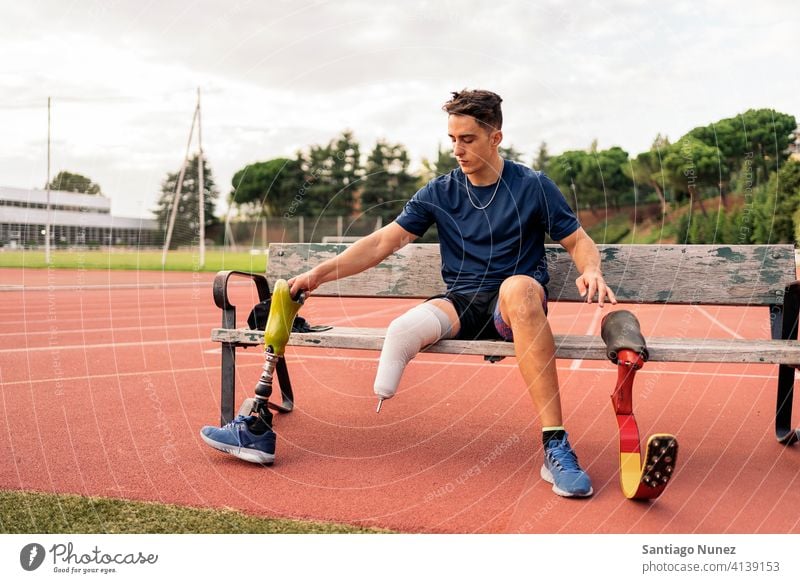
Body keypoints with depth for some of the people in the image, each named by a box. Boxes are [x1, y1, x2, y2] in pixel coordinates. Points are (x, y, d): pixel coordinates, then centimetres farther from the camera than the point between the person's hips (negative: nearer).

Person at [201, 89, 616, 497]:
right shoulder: (439, 193, 10)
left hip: (515, 309, -2)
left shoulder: (533, 187, 4)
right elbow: (383, 242, 9)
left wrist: (590, 270, -16)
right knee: (404, 329, -31)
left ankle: (555, 444, -42)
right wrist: (320, 273, 1)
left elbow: (578, 241, 8)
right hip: (462, 304, 2)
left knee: (519, 285, -40)